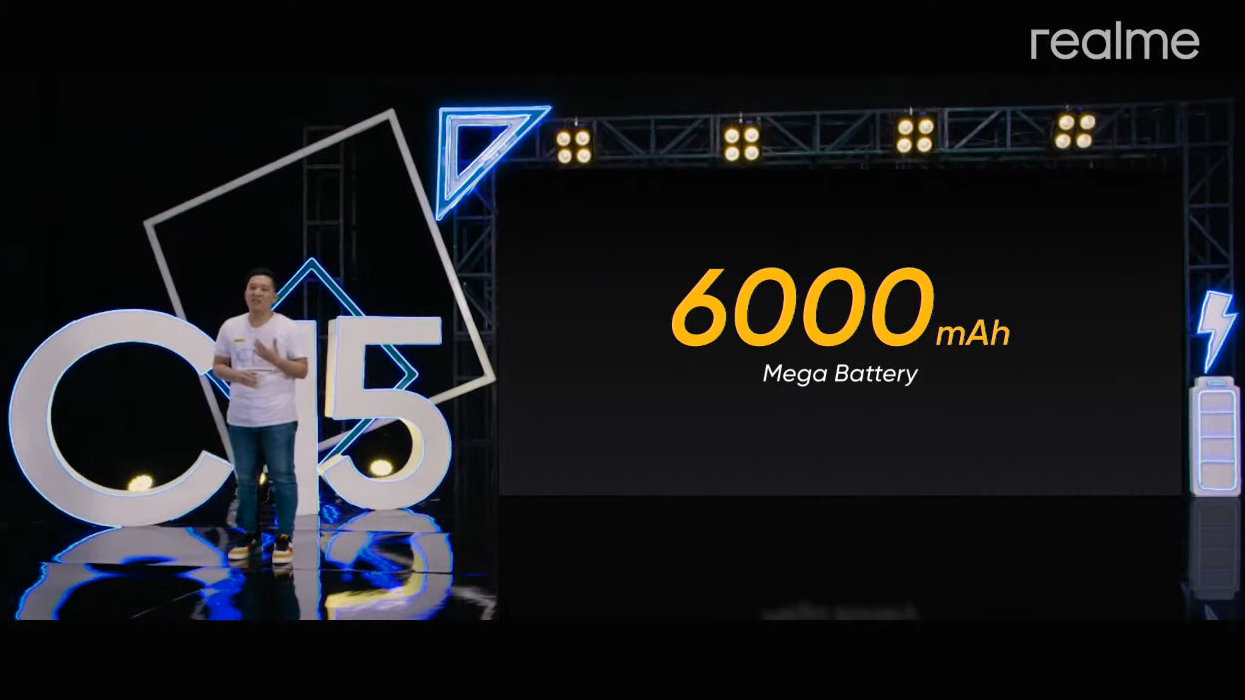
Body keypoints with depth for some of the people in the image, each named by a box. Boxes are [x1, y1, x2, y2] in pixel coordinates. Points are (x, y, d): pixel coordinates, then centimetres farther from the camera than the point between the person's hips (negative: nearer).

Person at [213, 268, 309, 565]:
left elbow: (302, 370, -6)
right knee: (245, 479, 12)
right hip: (240, 418, 4)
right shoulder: (230, 327, 3)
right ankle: (250, 536, 24)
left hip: (278, 418, -4)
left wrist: (274, 358, -20)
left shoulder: (287, 328, -6)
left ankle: (284, 538, 9)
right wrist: (236, 375, -12)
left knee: (282, 477, 1)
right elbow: (218, 366, 8)